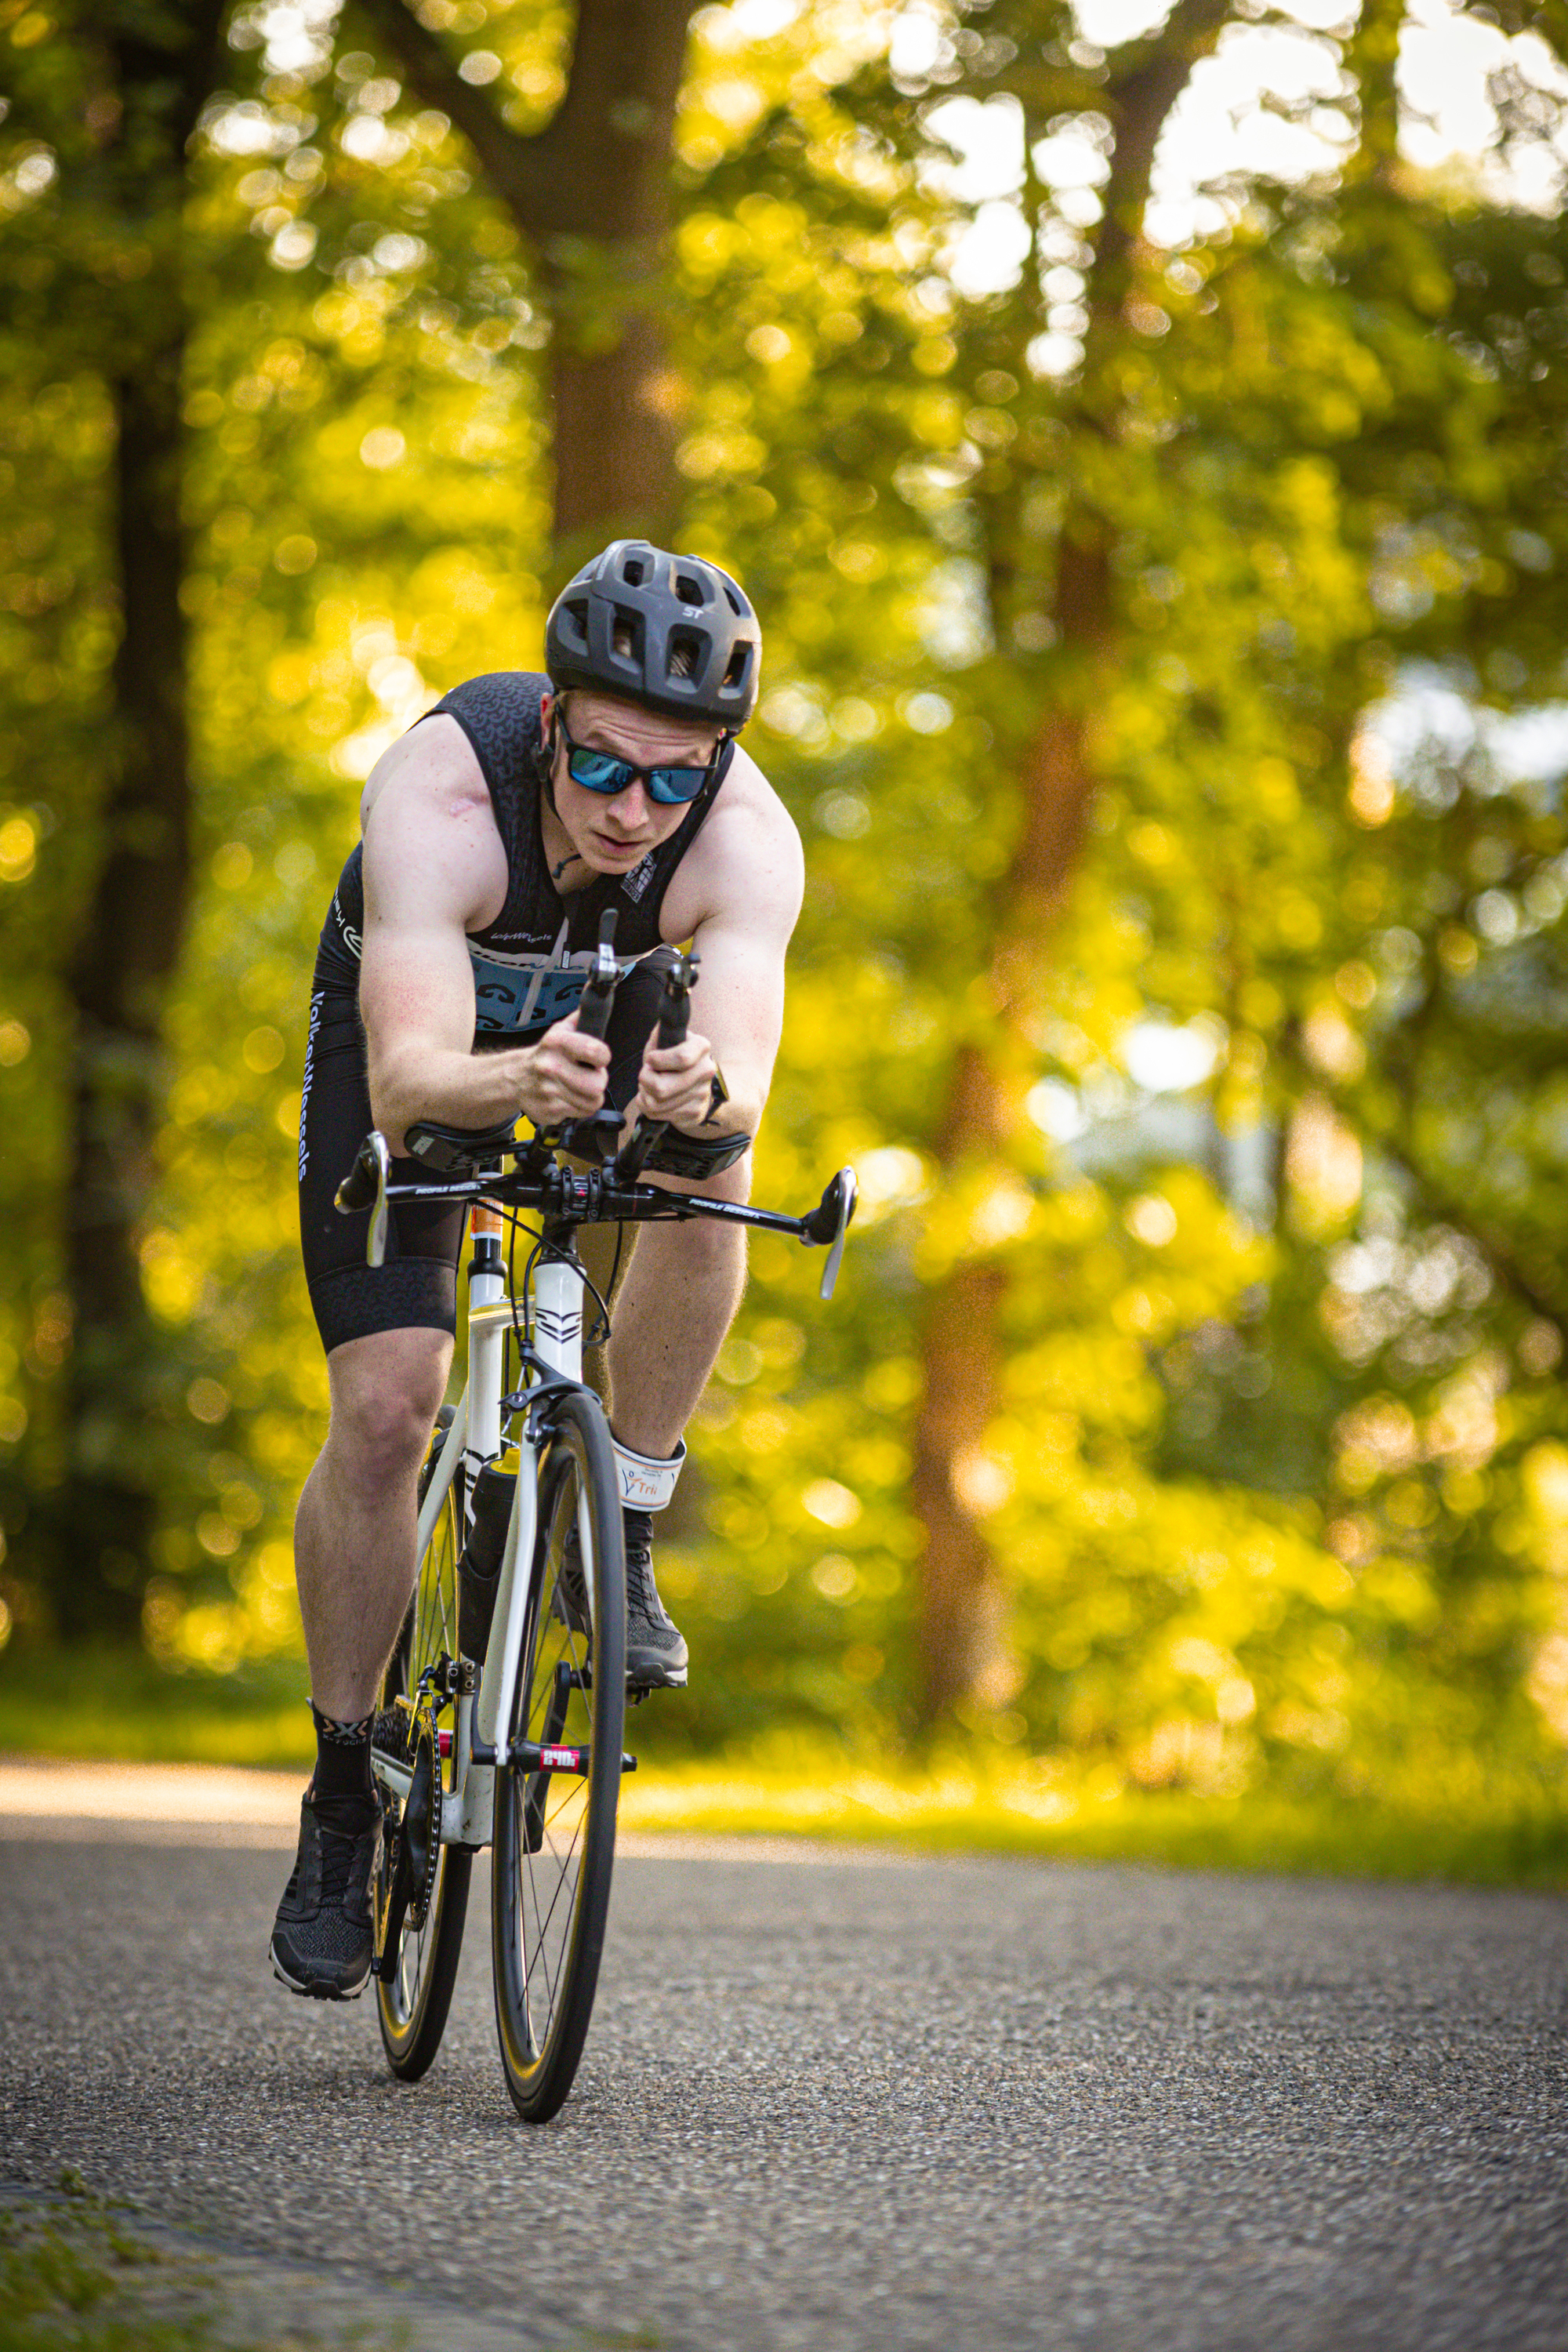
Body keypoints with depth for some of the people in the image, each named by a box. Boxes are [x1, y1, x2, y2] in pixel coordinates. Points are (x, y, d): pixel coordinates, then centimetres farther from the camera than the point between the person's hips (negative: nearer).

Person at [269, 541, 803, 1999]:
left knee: (708, 1165, -32)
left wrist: (705, 1089, -71)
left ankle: (620, 1544, -13)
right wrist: (519, 1082, -70)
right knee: (384, 1409, -13)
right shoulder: (442, 795, -40)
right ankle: (341, 1797, 4)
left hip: (620, 1014, 2)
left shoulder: (747, 837, -34)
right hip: (414, 1021, -2)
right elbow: (404, 1080, -50)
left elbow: (744, 1075, -47)